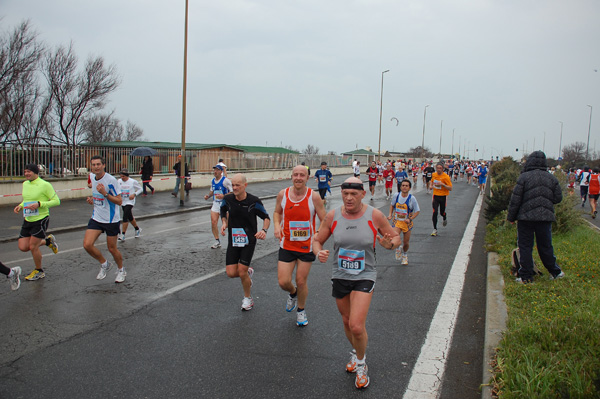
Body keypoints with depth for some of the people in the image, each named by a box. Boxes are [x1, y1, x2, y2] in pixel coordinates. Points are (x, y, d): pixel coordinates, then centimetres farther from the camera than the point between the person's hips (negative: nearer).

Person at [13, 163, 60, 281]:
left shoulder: (45, 185, -13)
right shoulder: (25, 184, 9)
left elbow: (56, 201, -13)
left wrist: (39, 204, -24)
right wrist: (20, 206, 3)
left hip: (41, 219, -7)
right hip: (27, 220, 7)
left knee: (33, 247, -5)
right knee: (23, 247, 2)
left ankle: (39, 271, 19)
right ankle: (47, 240, 27)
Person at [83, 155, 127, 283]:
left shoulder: (111, 180, -16)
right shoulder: (93, 179, 6)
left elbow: (119, 201, -17)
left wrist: (105, 193, -29)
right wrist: (91, 200, 2)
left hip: (111, 220, -6)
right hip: (96, 218, 6)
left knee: (112, 248, 4)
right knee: (87, 245, -9)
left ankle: (121, 270, 30)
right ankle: (104, 264, 16)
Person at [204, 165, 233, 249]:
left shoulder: (225, 180, -12)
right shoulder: (213, 181, 9)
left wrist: (223, 196, -26)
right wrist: (208, 195, 4)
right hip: (215, 204, 6)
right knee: (213, 222, -4)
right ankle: (217, 241, 9)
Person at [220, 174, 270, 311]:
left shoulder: (254, 201, -12)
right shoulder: (228, 199, -4)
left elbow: (266, 217, 0)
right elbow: (223, 210, 20)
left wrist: (264, 230, -19)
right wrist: (224, 223, 2)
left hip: (249, 240, -3)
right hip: (233, 241, 3)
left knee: (241, 271, -9)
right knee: (231, 273, -5)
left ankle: (248, 298, 19)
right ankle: (248, 272, 32)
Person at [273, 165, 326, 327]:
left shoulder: (314, 197, -12)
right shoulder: (283, 194, -6)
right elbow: (277, 212, 13)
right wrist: (276, 226, -7)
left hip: (307, 246, -1)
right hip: (287, 246, 2)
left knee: (301, 282, 8)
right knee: (283, 282, -3)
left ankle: (301, 311, 36)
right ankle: (293, 293, 35)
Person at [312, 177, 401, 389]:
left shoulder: (374, 216, -11)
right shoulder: (332, 216, -6)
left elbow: (396, 238, 1)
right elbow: (317, 240, 4)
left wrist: (389, 244, -22)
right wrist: (319, 253, -18)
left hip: (364, 277, -3)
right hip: (340, 276, 3)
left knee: (356, 326, -13)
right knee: (347, 321, 19)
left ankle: (360, 364, 15)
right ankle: (356, 351, 49)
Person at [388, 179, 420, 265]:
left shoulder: (412, 198, -13)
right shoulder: (396, 196, -6)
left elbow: (417, 211, -5)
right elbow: (392, 205, 15)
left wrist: (410, 219, -19)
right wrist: (390, 214, 1)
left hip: (407, 222, -1)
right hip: (397, 221, 1)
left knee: (406, 242, 9)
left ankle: (405, 254, 42)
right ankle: (397, 249, 11)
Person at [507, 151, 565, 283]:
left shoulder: (524, 177, -8)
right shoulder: (552, 178, 4)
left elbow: (515, 199, -9)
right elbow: (558, 198, 8)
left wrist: (511, 217, 0)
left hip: (526, 217, -4)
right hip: (546, 217, 4)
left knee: (525, 247, 3)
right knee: (545, 246, 16)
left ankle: (526, 276, 3)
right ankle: (555, 272, 26)